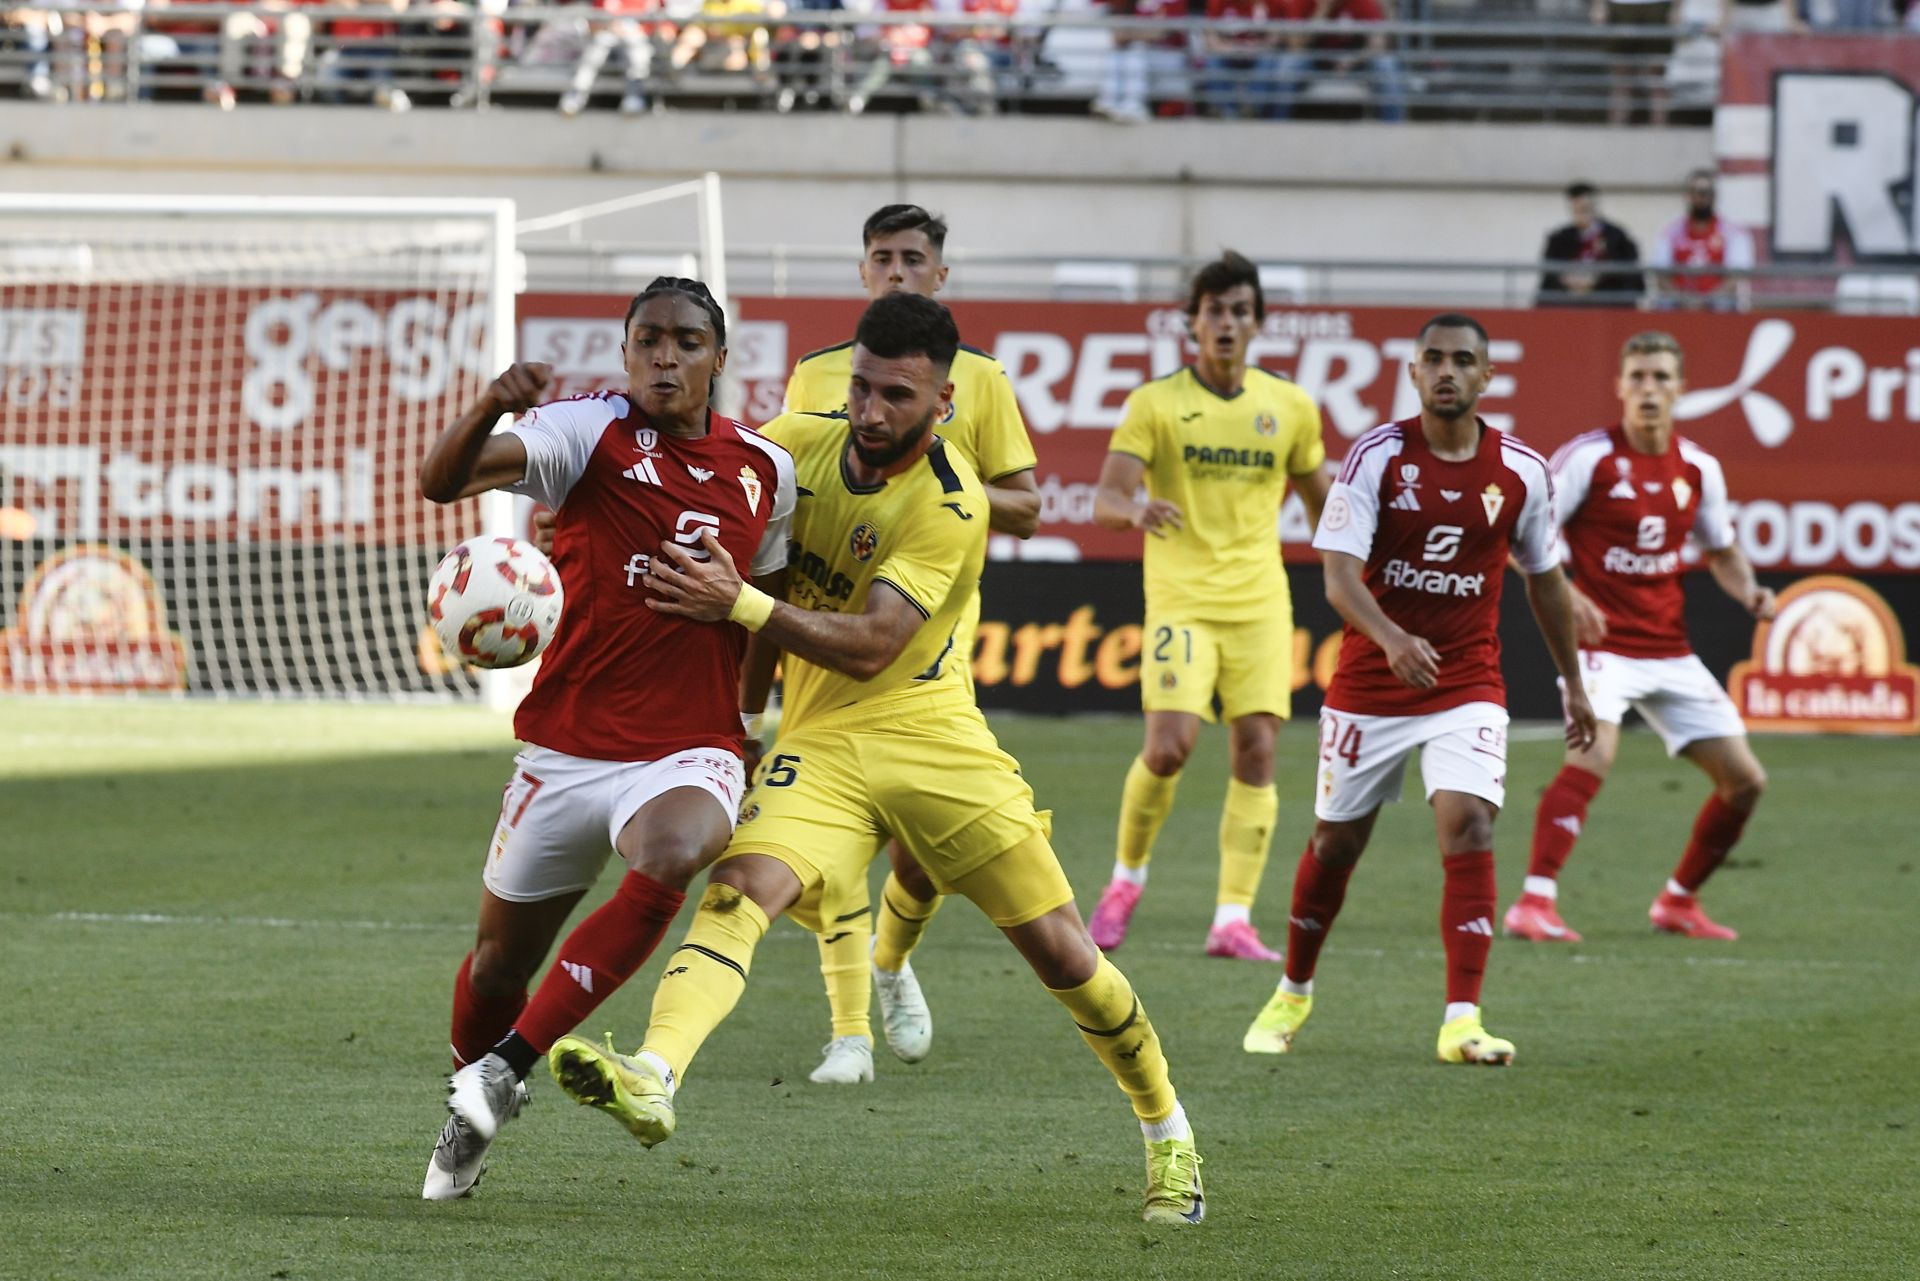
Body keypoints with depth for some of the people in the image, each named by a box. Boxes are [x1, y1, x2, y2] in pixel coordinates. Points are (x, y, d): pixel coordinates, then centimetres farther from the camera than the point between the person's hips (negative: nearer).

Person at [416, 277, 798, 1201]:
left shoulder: (766, 469, 4)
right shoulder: (591, 431, -7)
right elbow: (441, 480, -23)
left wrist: (745, 726, 22)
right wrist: (489, 411, -42)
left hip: (688, 755, 0)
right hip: (564, 750, 0)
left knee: (672, 855, -34)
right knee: (499, 961, 10)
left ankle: (507, 1064, -22)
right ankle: (467, 1122, 43)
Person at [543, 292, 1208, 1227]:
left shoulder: (951, 503, -16)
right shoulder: (795, 444, -1)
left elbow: (871, 646, -22)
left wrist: (742, 605, -30)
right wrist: (745, 691, 13)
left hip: (931, 735, -3)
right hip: (818, 743, 3)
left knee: (1058, 949, -1)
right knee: (741, 888, -26)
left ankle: (1167, 1132, 23)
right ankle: (652, 1079, -50)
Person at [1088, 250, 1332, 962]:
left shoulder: (1289, 407, 7)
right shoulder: (1155, 403, -1)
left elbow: (1320, 500, 19)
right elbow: (1104, 499, -10)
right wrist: (1135, 508, -33)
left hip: (1260, 603, 3)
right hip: (1180, 600, -3)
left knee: (1257, 751, -7)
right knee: (1169, 746, -16)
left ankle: (1234, 918, -4)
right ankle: (1127, 878, 10)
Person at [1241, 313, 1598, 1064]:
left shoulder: (1522, 472, -3)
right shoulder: (1376, 457, -11)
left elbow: (1544, 579, 13)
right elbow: (1339, 573, -19)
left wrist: (1573, 683, 18)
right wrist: (1391, 637, -38)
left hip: (1468, 688, 1)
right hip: (1369, 686, -1)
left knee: (1468, 826, -19)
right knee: (1336, 841, 10)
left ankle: (1462, 1022, -20)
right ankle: (1293, 995, 34)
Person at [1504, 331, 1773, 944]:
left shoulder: (1699, 468, 6)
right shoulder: (1589, 457, -9)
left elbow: (1721, 551, 20)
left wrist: (1750, 593, -1)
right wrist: (1564, 595, -23)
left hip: (1670, 651, 6)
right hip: (1603, 642, -6)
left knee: (1745, 780, 4)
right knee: (1594, 752, -31)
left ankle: (1679, 900, 23)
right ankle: (1534, 903, -30)